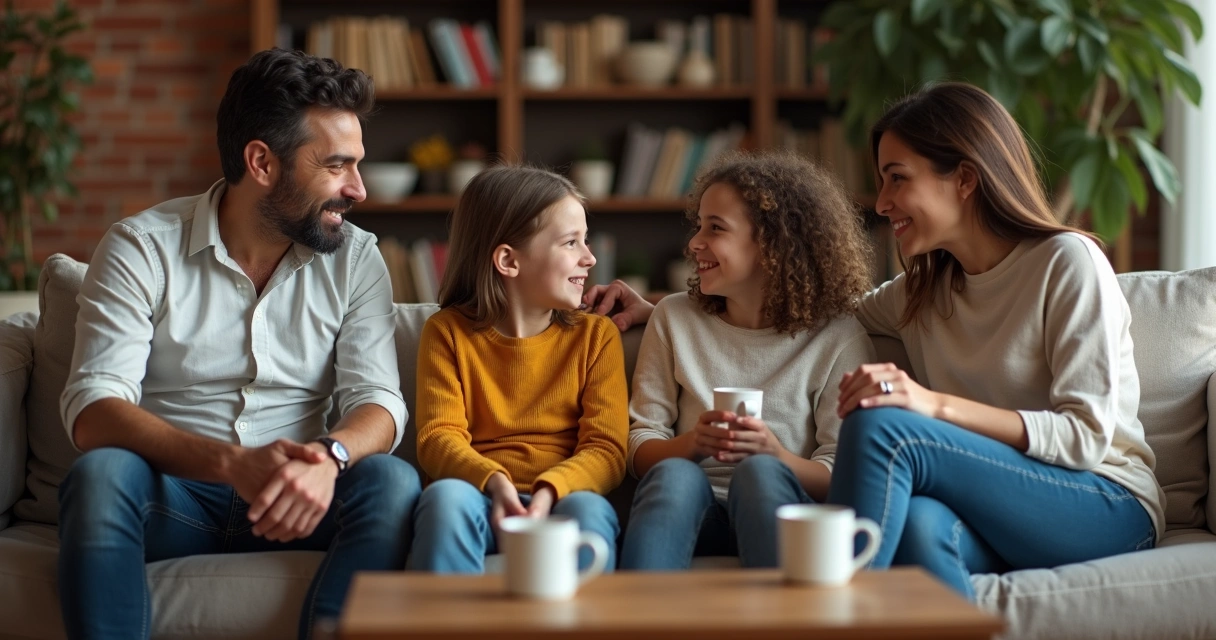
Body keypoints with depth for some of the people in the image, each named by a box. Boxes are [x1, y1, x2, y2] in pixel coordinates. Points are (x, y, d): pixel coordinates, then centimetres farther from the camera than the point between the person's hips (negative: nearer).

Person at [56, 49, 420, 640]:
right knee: (101, 472, -34)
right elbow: (92, 408, -16)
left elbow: (378, 400, -5)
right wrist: (233, 463, -34)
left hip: (292, 499, 2)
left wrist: (328, 456, -31)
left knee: (392, 482, -28)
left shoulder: (354, 258, 5)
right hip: (172, 494, -2)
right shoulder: (142, 248, -5)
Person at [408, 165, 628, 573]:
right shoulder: (447, 332, 11)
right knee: (447, 495, -34)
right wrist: (494, 481, -24)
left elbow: (607, 449, 1)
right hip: (480, 498, 0)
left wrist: (548, 492, -21)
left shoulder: (596, 336, 13)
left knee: (589, 510, -34)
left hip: (561, 499, 1)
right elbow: (439, 437, -2)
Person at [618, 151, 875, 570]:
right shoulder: (674, 318, 15)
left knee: (759, 472, -35)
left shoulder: (839, 338, 6)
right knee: (674, 475, -33)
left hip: (780, 518, -1)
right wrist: (691, 444, -13)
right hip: (688, 512, 2)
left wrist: (774, 454, -21)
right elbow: (639, 450, 9)